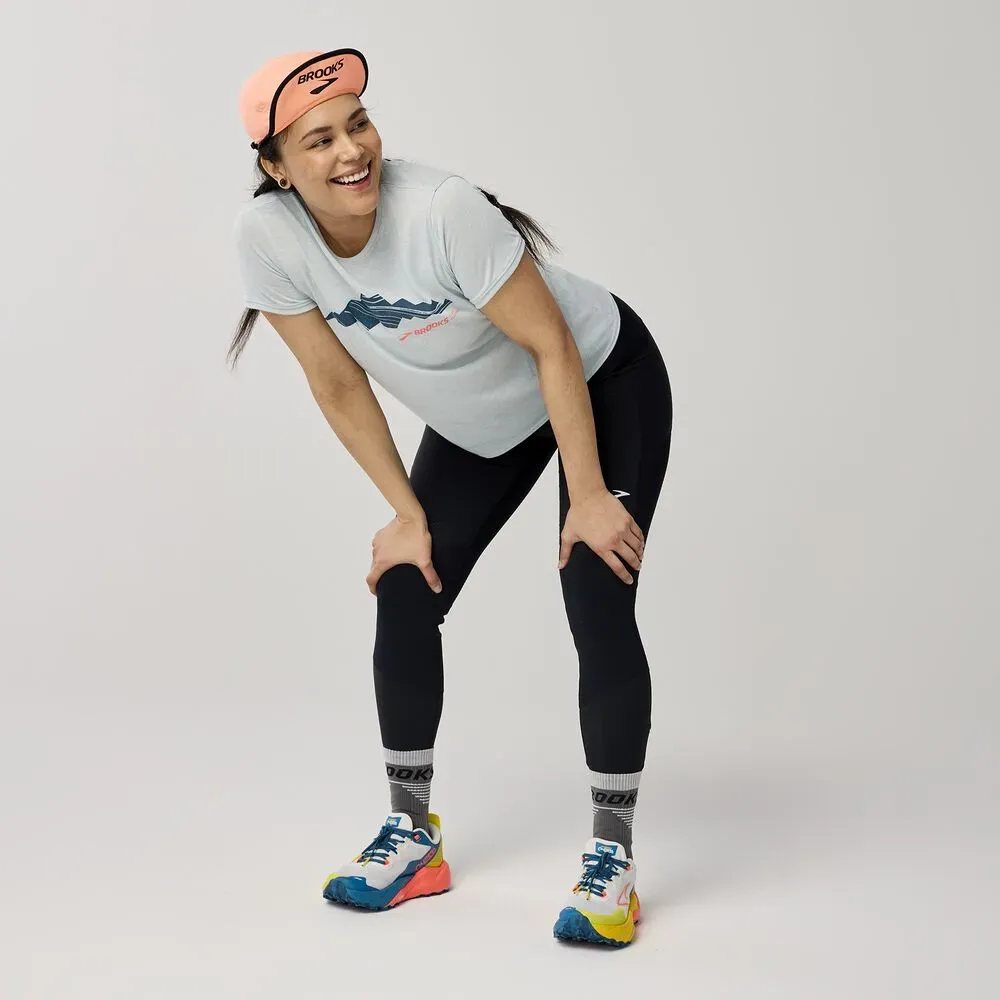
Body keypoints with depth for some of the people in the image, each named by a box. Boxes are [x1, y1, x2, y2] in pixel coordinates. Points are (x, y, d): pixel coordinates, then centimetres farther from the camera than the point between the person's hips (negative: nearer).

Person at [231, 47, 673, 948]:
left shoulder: (441, 210, -35)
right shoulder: (269, 234, -21)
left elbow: (552, 346, -26)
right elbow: (338, 385, -9)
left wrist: (589, 499, -23)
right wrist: (408, 514, -6)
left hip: (604, 383, -5)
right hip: (478, 425, 5)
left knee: (598, 609, -15)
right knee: (403, 600, -1)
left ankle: (611, 861, -2)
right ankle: (413, 836, 16)